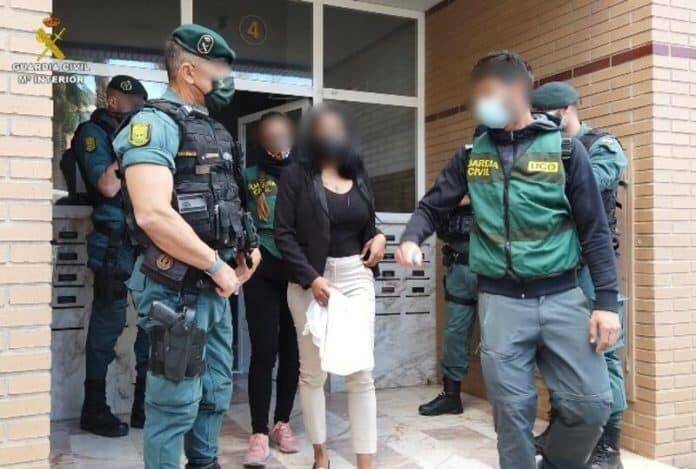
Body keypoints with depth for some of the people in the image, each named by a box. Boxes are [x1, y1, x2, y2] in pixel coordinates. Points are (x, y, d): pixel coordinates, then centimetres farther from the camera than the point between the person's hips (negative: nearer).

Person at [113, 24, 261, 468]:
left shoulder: (213, 129, 15)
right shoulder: (155, 124, -13)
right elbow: (153, 214, -26)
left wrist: (246, 246, 8)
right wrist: (216, 266, -19)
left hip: (215, 287, 9)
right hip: (178, 287, -9)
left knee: (216, 392, 19)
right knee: (177, 401, 1)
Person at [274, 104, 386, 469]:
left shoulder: (358, 176, 13)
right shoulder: (296, 175, -1)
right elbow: (284, 234, -8)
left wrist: (378, 237, 0)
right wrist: (312, 278, -16)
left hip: (356, 277, 3)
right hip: (310, 279, -3)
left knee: (360, 373, 0)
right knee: (312, 372, 7)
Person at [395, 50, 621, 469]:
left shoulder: (565, 149, -1)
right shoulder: (471, 155, 5)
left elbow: (595, 229, -1)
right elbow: (433, 206, 10)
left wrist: (607, 300, -6)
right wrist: (411, 239, -12)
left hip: (561, 296, 0)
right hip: (500, 301, 1)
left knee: (592, 403, 0)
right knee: (513, 410, 5)